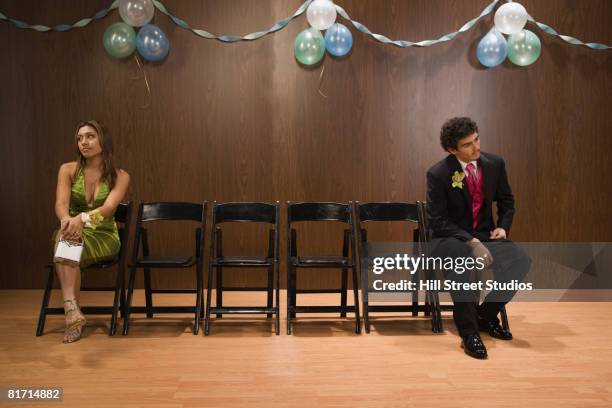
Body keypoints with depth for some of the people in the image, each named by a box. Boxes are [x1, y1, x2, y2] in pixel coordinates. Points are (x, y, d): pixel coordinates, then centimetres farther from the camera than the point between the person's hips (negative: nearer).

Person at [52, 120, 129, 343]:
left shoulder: (119, 176, -1)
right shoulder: (68, 170, 4)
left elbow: (108, 208, -18)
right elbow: (61, 203, -12)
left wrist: (82, 218, -39)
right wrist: (67, 220, -37)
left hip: (104, 236, -1)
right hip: (73, 231, 2)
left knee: (66, 245, -33)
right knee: (63, 236, -35)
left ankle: (70, 310, -34)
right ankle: (73, 309, -46)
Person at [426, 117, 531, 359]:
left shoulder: (495, 164, 0)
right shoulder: (438, 174, -14)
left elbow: (506, 201, 15)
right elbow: (437, 221, -13)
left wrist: (503, 226, -4)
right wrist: (470, 241, -24)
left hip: (484, 235, 5)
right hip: (450, 239, -4)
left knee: (520, 261, -23)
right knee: (462, 261, -39)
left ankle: (486, 315, 0)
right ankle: (469, 332, -24)